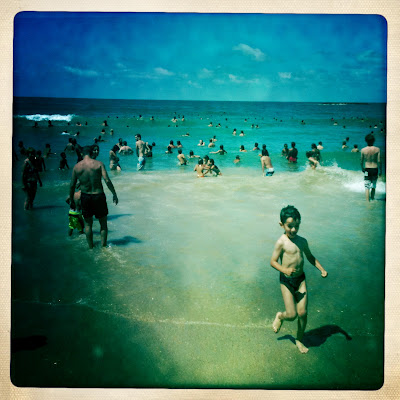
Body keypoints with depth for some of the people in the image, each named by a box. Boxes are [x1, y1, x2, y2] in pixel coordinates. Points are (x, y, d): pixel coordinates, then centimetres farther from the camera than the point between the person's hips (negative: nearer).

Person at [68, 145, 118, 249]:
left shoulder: (77, 166, 0)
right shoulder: (98, 164, -7)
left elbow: (72, 185, 2)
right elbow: (107, 181, -15)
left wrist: (71, 200, 13)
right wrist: (114, 194, -6)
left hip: (85, 197, 2)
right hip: (98, 196, -2)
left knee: (88, 224, 17)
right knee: (103, 223, 13)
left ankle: (91, 247, 24)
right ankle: (104, 246, 16)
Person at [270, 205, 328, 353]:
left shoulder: (302, 241, 3)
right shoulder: (281, 242, -14)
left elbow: (310, 257, 18)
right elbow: (273, 261, -12)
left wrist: (322, 269, 6)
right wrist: (285, 270, -29)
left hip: (300, 279, 5)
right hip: (286, 280, -5)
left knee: (302, 313, 4)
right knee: (292, 315, -5)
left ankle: (299, 340, 27)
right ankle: (280, 316, 32)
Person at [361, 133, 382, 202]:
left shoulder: (363, 150, -5)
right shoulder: (377, 149, -5)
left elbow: (362, 161, 4)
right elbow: (379, 161, -7)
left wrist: (362, 168, 21)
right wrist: (380, 170, 4)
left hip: (367, 169, -1)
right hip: (375, 169, 1)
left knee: (367, 187, 0)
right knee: (373, 186, 18)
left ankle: (368, 201, -6)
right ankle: (372, 198, 31)